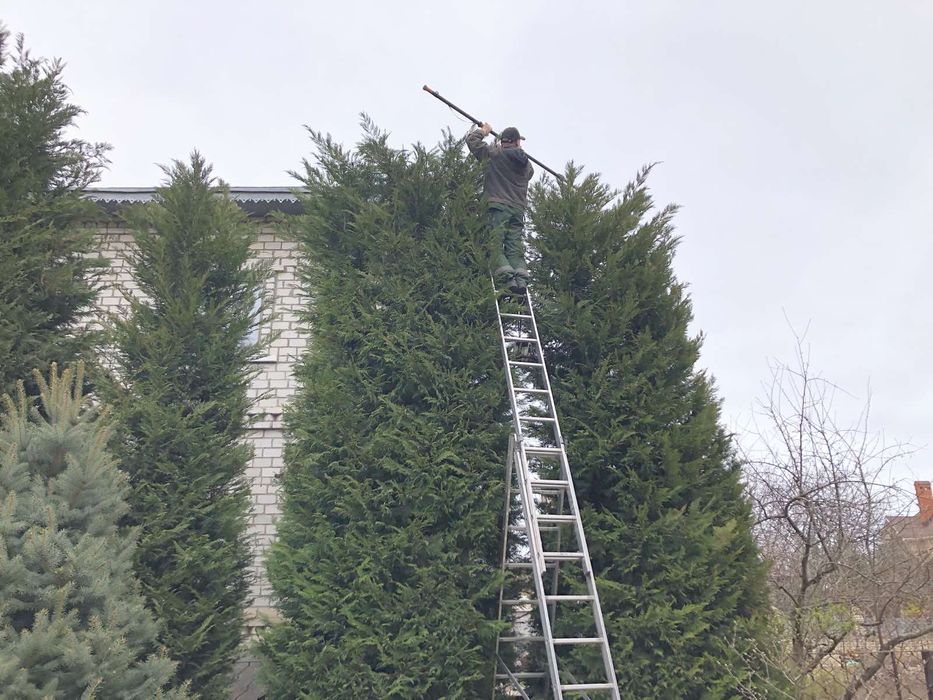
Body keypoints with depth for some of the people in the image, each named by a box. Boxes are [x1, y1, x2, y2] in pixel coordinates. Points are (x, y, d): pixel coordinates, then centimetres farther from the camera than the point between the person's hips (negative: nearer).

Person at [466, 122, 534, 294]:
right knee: (515, 247, 1)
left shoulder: (494, 153, 2)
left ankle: (506, 275, -24)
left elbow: (472, 140, 7)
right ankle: (521, 277, -15)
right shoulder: (525, 162, 16)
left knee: (497, 244, -8)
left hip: (499, 206, -4)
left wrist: (483, 131, 27)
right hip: (519, 209, 4)